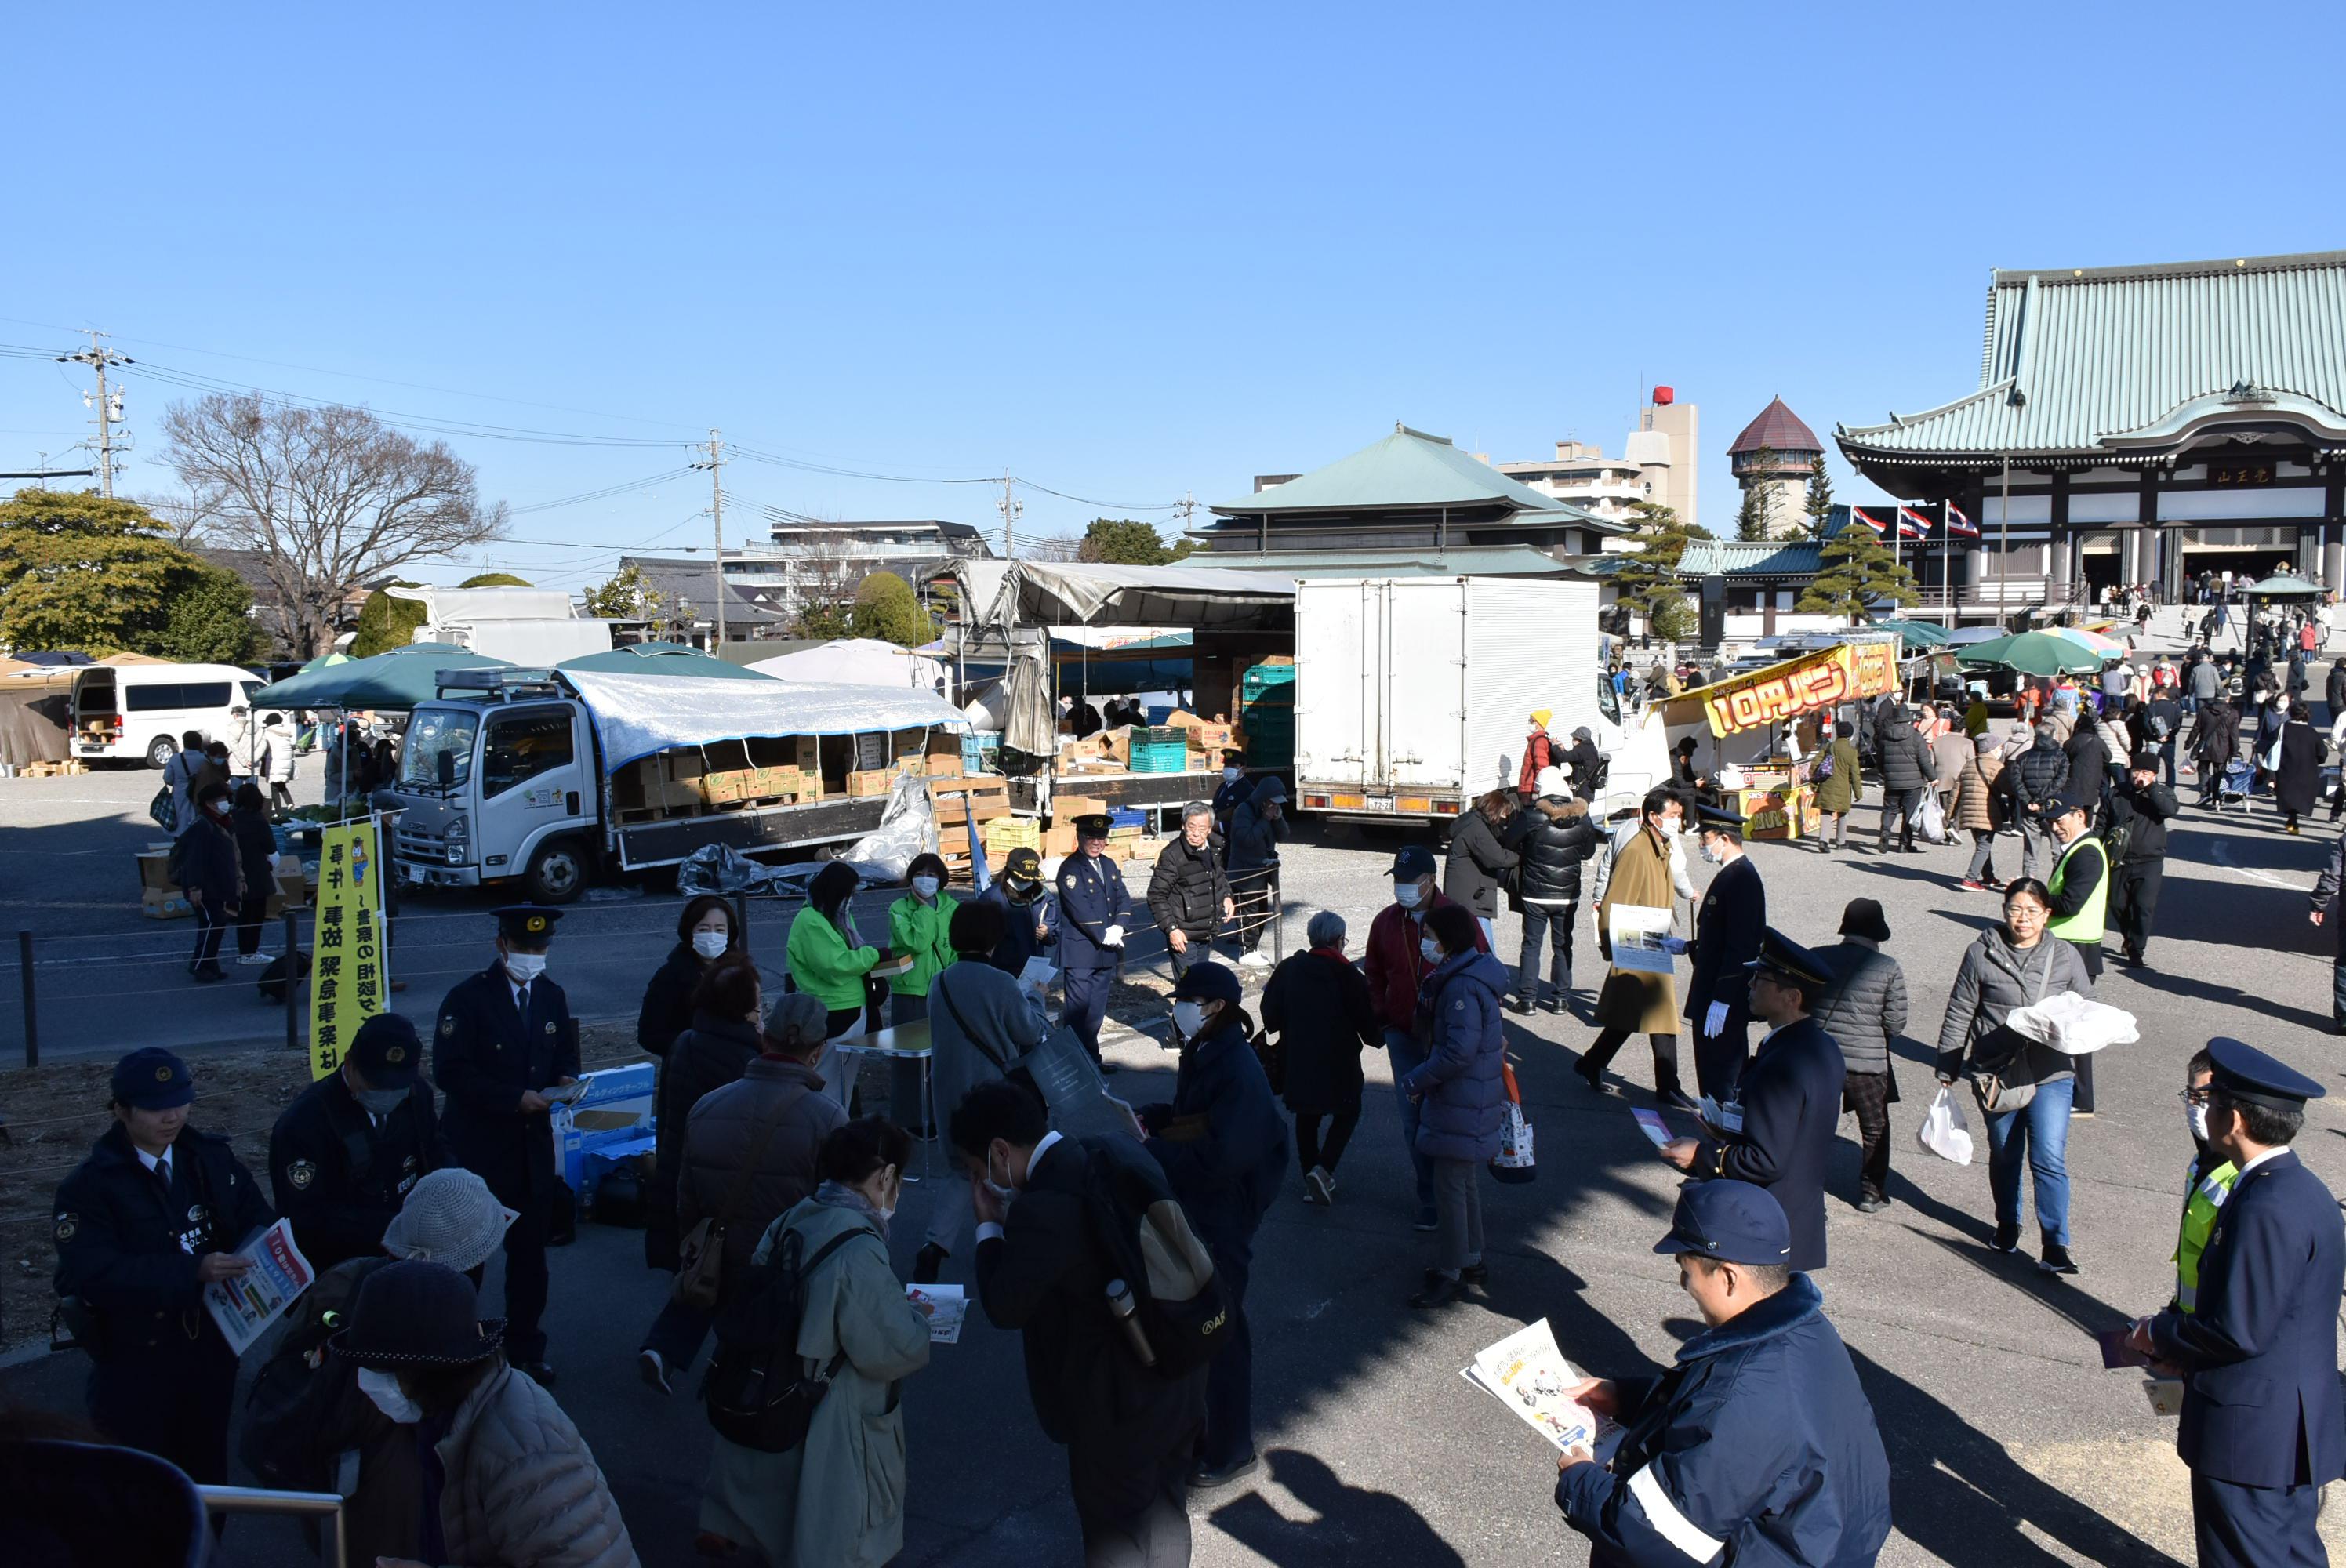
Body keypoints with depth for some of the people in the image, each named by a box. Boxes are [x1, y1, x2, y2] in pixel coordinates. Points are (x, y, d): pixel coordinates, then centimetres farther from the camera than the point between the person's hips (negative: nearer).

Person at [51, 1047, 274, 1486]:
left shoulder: (212, 1158, 1)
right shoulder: (89, 1186, -12)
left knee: (207, 1477, 18)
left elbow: (256, 1220, 2)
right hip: (135, 1364, -4)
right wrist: (194, 1270, -31)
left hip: (210, 1350, 4)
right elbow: (91, 1273, -22)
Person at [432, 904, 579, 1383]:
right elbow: (450, 1071, -16)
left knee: (530, 1251, 11)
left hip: (534, 1144, 5)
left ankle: (525, 1348, 23)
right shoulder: (468, 997, -11)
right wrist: (514, 1098, -22)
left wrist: (565, 1079, -6)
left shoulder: (551, 996, 7)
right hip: (478, 1146, -5)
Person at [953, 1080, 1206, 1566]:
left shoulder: (1041, 1209, -28)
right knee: (1165, 1505, 26)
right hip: (1181, 1376, 7)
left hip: (1117, 1402, -7)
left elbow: (1004, 1308, -18)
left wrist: (989, 1225, -7)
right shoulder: (1120, 1154, -4)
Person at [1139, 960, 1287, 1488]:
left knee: (1220, 1330, 4)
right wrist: (1152, 1117, 2)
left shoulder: (1238, 1070, -25)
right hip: (1190, 1211, 10)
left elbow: (1221, 1157, -31)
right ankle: (1196, 1431, 38)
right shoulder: (1200, 1054, 5)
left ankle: (1232, 1451, 21)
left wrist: (1152, 1148, -24)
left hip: (1222, 1220, -10)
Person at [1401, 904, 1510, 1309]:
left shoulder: (1463, 986, -24)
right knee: (1464, 1183, 20)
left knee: (1450, 1187, 0)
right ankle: (1472, 1261, 33)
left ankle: (1450, 1275, 11)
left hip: (1462, 1107, -10)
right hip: (1468, 1099, 10)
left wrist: (1414, 1082, -19)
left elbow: (1459, 1052, -27)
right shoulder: (1456, 975, 8)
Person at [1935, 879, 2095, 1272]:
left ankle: (2055, 1245, -2)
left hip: (2050, 1074, -1)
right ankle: (2007, 1225, 38)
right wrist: (1947, 1067, 4)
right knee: (2004, 1155, 16)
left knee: (2049, 1159, -9)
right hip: (1995, 1073, 1)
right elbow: (1959, 1013, 3)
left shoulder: (2065, 956, 2)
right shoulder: (1983, 953, -2)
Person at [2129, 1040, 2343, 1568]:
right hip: (2298, 1423, 9)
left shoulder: (2266, 1208, -26)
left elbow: (2241, 1331, -24)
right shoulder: (2302, 1189, 6)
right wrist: (2181, 1341, 9)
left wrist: (2160, 1333, -8)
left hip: (2252, 1434, -9)